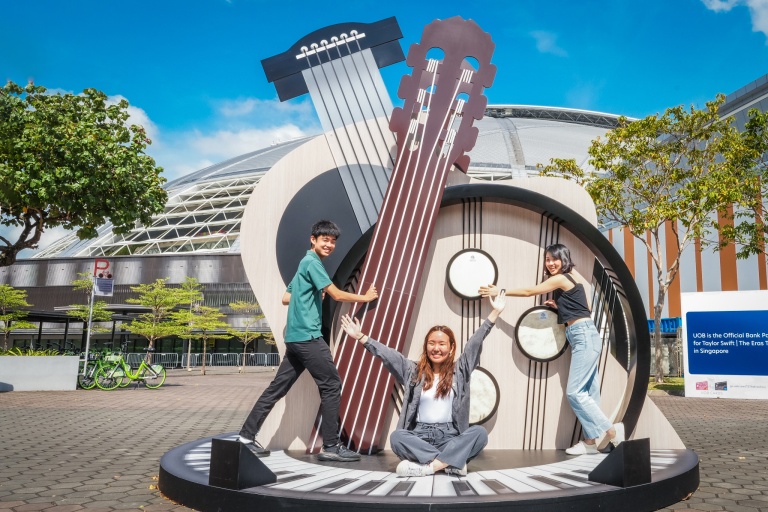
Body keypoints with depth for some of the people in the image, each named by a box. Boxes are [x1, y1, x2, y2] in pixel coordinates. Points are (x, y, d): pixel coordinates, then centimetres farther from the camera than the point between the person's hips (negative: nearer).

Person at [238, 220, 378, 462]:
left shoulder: (305, 263, 21)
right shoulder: (312, 262, -9)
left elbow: (286, 298, 24)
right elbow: (337, 295, -14)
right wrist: (365, 297, -1)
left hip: (296, 337, 10)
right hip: (307, 336, -10)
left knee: (278, 387, 11)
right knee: (332, 385, -4)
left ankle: (247, 436, 16)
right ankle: (331, 446, 1)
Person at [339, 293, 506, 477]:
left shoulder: (459, 370, 8)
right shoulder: (413, 371, 9)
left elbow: (476, 341, 5)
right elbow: (387, 354, 5)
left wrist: (495, 312, 3)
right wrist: (361, 337, -1)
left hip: (450, 436, 0)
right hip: (420, 436, 0)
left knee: (479, 432, -28)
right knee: (397, 436, -30)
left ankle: (428, 466, -33)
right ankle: (453, 462, -31)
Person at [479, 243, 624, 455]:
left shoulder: (560, 279, -9)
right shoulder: (572, 277, 17)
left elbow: (528, 292, -4)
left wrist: (500, 292, 2)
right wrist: (558, 305, 13)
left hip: (584, 336, -10)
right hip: (584, 337, 10)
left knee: (574, 392, -10)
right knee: (587, 392, 8)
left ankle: (612, 430, -3)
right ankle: (590, 441, 10)